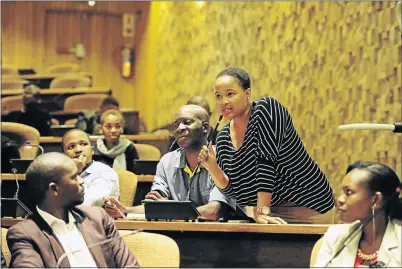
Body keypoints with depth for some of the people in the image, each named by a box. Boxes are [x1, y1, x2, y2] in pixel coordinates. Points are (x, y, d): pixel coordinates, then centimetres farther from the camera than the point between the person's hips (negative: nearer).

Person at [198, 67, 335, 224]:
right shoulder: (223, 138, 2)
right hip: (271, 210, 6)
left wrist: (262, 210, -29)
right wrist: (212, 166, -16)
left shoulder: (266, 109, -15)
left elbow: (266, 159, -23)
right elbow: (231, 188, 3)